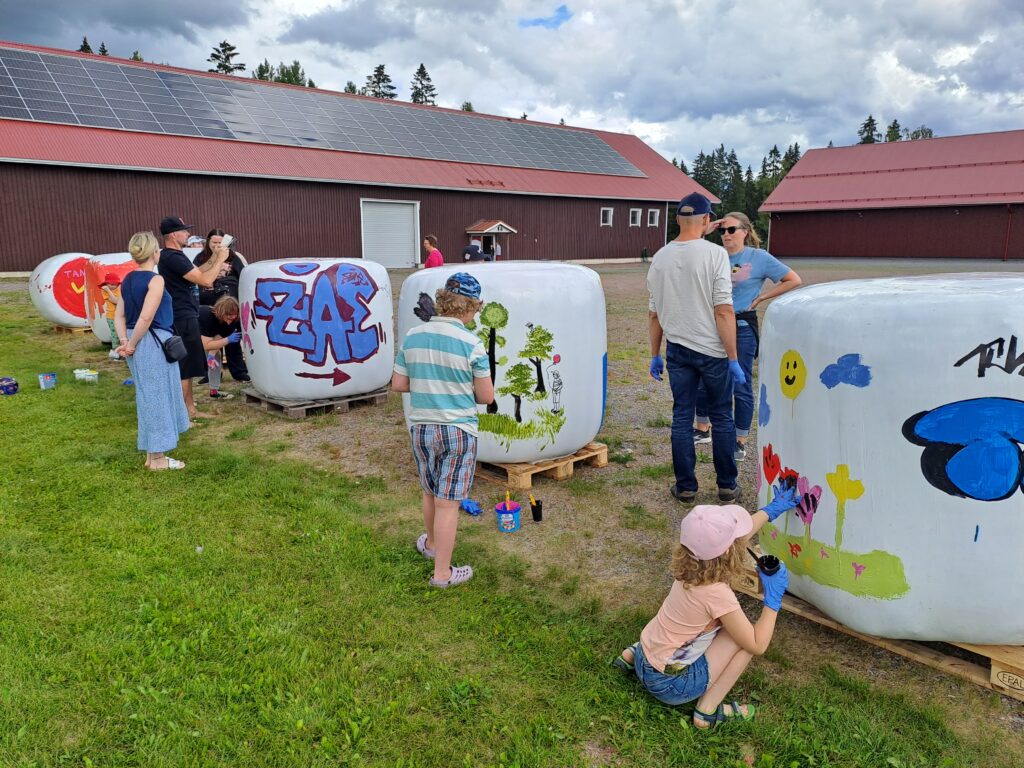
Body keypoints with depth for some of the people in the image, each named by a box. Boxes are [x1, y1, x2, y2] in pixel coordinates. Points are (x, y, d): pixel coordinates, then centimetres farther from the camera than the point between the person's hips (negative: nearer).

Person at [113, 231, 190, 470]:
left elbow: (119, 316, 8)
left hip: (138, 345, 8)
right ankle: (158, 459, 11)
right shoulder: (155, 280, -14)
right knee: (158, 397, 1)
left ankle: (151, 454, 27)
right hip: (154, 344, -8)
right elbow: (146, 318, -22)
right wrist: (131, 345, -12)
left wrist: (124, 341, -1)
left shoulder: (128, 280, 11)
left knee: (148, 396, 17)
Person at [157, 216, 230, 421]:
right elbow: (205, 281, -23)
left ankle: (190, 410, 25)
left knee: (186, 368, 16)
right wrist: (220, 259, -11)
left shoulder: (169, 256, 13)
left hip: (181, 318, 10)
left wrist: (214, 258, 10)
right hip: (183, 319, -10)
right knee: (184, 370, -4)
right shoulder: (173, 258, -19)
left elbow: (196, 273, 16)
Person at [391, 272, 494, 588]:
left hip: (421, 428, 5)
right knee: (447, 503, 5)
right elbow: (486, 397, -10)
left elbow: (398, 384, 5)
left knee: (430, 492, 25)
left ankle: (431, 544, 47)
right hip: (458, 431, -5)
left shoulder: (412, 337, -1)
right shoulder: (471, 344, -15)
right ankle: (442, 573, 16)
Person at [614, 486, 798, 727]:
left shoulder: (691, 567, -8)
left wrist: (773, 509, 20)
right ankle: (708, 710, 1)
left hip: (646, 660, 7)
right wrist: (773, 598, -12)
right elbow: (757, 646, -16)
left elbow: (742, 531, 11)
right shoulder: (717, 594, -29)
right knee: (746, 637, -7)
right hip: (669, 684, -7)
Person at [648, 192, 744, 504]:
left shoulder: (660, 258, 2)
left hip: (678, 350, 3)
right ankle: (727, 486, 19)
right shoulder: (714, 253, -12)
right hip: (712, 349, -3)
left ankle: (685, 486, 15)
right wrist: (733, 358, -10)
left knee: (682, 417, 10)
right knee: (722, 418, 10)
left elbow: (654, 313, 8)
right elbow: (724, 311, -15)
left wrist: (655, 355, 17)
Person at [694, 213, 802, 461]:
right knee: (702, 380, 12)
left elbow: (793, 280, -4)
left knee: (741, 387, 3)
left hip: (742, 328, -5)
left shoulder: (759, 257, -7)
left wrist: (760, 297, -6)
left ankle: (740, 442, 14)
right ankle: (702, 430, 30)